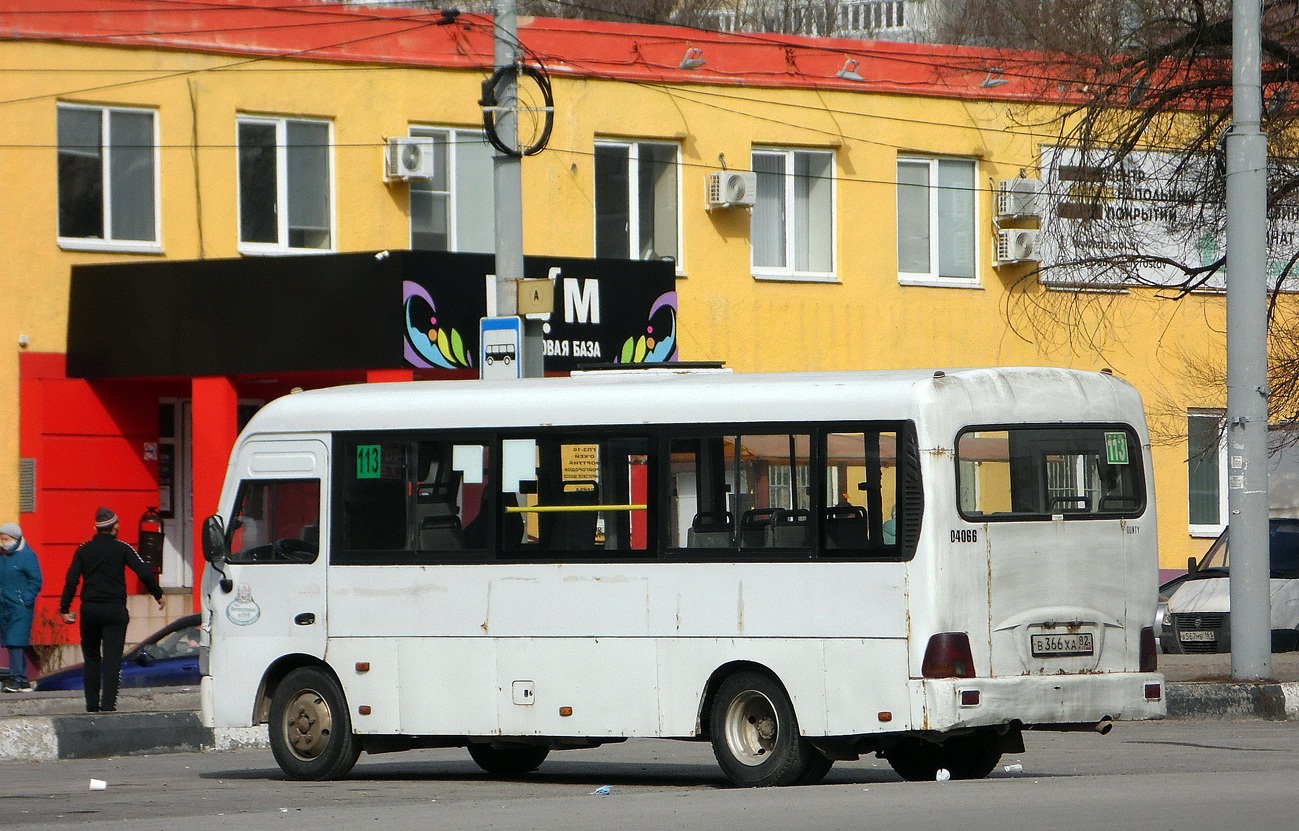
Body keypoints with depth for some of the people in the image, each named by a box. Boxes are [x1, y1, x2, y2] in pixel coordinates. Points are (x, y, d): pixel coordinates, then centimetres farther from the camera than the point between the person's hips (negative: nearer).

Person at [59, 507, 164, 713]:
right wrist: (158, 595, 7)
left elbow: (71, 581, -1)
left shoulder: (83, 551, 5)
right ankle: (107, 704, -14)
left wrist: (65, 609, 2)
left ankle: (92, 705, 13)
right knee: (112, 659, -4)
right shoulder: (121, 549, -2)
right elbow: (144, 572, -6)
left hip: (90, 610, 2)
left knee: (91, 659, 13)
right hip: (115, 609, -2)